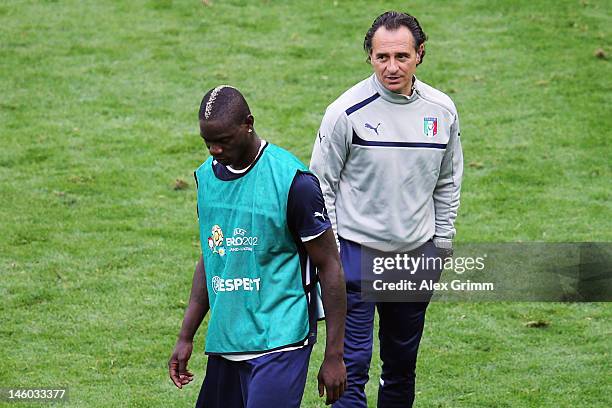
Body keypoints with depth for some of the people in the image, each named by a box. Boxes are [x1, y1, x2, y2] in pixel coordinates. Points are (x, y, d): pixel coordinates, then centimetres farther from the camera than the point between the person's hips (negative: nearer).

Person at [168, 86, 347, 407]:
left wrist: (334, 355, -10)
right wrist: (185, 338, 16)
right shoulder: (207, 176, 8)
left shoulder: (292, 181, -12)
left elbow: (330, 268, -8)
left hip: (279, 342, -7)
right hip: (224, 343, 7)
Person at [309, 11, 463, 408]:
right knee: (353, 361, -10)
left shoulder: (442, 110, 1)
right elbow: (322, 182, -4)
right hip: (357, 249, -4)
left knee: (403, 360, 14)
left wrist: (444, 237, 14)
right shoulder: (348, 111, -12)